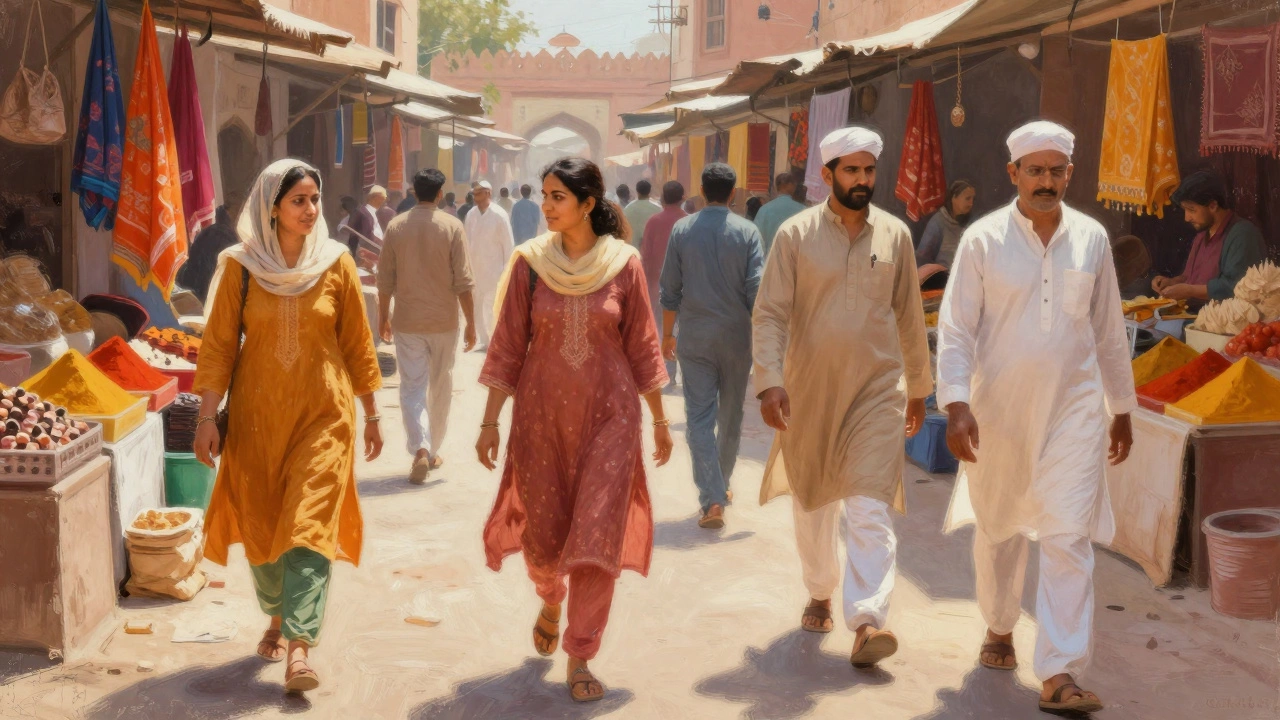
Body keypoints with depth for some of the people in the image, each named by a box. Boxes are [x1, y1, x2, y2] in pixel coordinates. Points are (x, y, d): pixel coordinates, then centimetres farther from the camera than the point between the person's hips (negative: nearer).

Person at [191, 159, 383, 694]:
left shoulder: (337, 264, -1)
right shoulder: (239, 266, -3)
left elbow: (357, 344, 5)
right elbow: (218, 344, -2)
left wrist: (371, 414, 8)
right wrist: (207, 416, -6)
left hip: (323, 414, -1)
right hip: (256, 414, 1)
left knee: (310, 524, -9)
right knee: (261, 523, 10)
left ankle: (300, 647, -11)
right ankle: (277, 617, 33)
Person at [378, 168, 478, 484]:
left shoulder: (396, 226, -2)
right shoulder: (452, 226, -8)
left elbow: (385, 279, 3)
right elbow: (463, 281, -9)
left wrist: (383, 316, 16)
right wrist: (471, 322, -1)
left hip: (407, 322, 1)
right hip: (444, 322, -1)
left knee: (412, 387, 3)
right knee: (441, 387, 14)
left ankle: (420, 449, -16)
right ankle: (434, 452, 24)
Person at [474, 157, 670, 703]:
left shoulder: (624, 264, -4)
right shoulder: (529, 263, -3)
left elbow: (642, 348, 4)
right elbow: (507, 348, 0)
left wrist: (660, 419, 7)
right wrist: (490, 422, -2)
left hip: (609, 416, -1)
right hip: (541, 413, 1)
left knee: (597, 535, -5)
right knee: (543, 533, 10)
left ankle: (580, 659, 7)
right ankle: (550, 602, 44)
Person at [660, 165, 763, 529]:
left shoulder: (682, 229, 0)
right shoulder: (747, 232, -4)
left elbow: (670, 289, 2)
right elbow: (756, 290, -8)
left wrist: (667, 333, 13)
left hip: (694, 337, 0)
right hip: (736, 336, 0)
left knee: (700, 417, -2)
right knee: (731, 414, 17)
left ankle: (711, 499, -14)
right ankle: (721, 483, 31)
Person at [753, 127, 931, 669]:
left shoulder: (895, 234, 4)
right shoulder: (796, 234, -3)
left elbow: (909, 315, 12)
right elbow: (770, 314, -7)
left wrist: (919, 385, 17)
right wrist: (770, 381, -19)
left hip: (877, 389, 0)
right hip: (808, 390, 0)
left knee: (870, 509, -11)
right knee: (813, 503, 15)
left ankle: (867, 622, -16)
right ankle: (819, 595, 35)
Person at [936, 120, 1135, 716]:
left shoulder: (1092, 239, 4)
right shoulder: (983, 239, -4)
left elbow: (1109, 330, 13)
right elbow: (955, 328, -7)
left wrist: (1122, 408, 16)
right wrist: (956, 405, -18)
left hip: (1073, 409, 1)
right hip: (998, 410, -1)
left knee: (1069, 539, -8)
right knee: (998, 528, 14)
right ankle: (999, 628, 39)